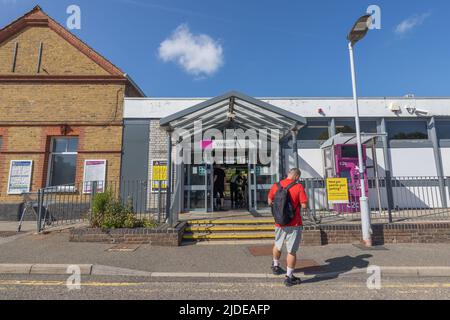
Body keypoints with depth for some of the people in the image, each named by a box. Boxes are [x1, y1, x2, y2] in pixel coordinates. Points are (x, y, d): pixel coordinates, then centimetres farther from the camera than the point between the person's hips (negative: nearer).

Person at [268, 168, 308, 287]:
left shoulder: (276, 185, -1)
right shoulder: (299, 187, -13)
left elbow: (270, 202, 8)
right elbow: (304, 206, -13)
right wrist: (297, 203, 6)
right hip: (294, 224, -4)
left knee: (278, 245, 25)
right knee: (292, 251, 7)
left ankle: (276, 266, 46)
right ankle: (289, 277, 17)